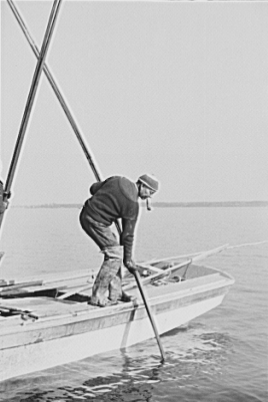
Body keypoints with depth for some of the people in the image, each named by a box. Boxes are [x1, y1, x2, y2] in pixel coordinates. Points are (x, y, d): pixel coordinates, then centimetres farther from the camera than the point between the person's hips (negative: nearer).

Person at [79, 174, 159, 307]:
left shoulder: (118, 180, 7)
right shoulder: (132, 203, -12)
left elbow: (93, 188, 14)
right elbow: (128, 233, -6)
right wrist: (128, 259, 3)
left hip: (86, 214, 10)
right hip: (96, 221, -10)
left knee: (114, 252, 15)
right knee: (115, 255, -5)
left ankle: (115, 293, 20)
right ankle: (98, 297, -2)